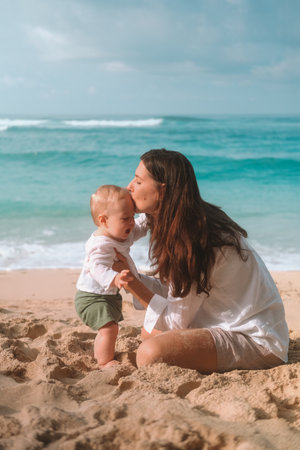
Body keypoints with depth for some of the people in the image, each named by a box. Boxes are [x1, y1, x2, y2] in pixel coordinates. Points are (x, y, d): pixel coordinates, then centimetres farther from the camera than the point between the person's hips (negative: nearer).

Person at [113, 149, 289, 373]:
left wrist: (132, 282, -15)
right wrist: (130, 277, 1)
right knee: (150, 332, 20)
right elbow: (174, 293, 9)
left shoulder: (195, 238, -23)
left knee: (151, 352, -26)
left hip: (255, 340, -10)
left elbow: (178, 320, -16)